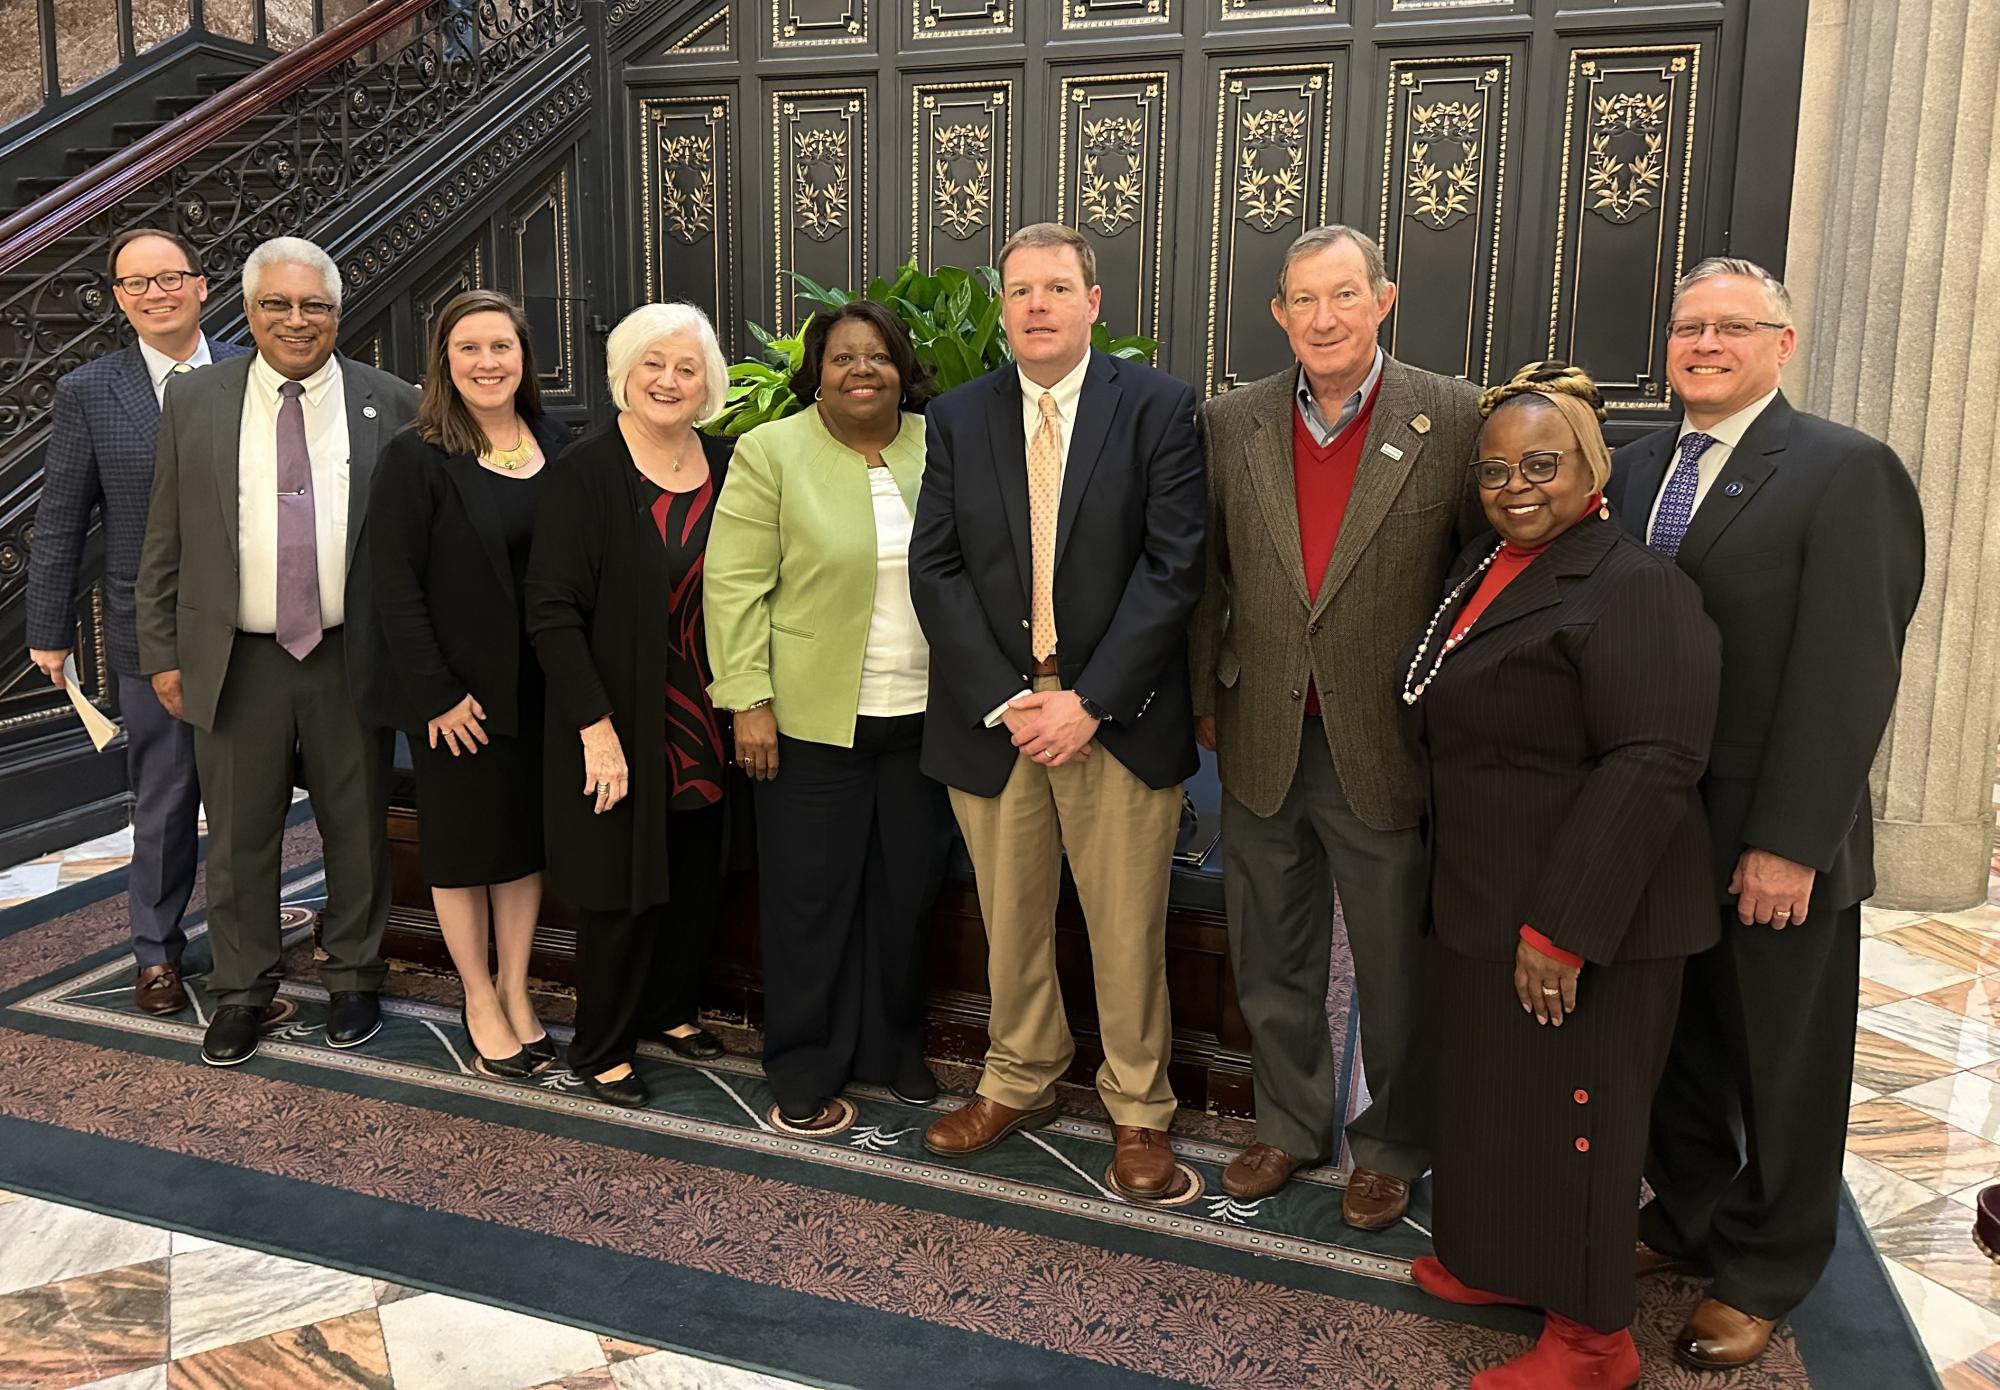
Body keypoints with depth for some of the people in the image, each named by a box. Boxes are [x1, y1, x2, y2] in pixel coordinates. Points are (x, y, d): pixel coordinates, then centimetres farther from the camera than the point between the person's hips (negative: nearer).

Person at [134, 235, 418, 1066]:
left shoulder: (391, 405, 0)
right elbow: (164, 545, 7)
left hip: (351, 658, -1)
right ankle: (240, 990, 27)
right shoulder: (194, 403, 4)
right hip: (236, 662, 1)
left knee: (357, 831, 10)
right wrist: (162, 653, 4)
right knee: (239, 836, 10)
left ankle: (354, 980, 28)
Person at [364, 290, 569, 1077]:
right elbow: (395, 585, -11)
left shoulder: (558, 446, 3)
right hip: (459, 693, -4)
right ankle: (479, 1002, 25)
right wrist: (438, 694, -14)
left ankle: (515, 990, 29)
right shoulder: (415, 456, -9)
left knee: (527, 837, 13)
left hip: (540, 687, 4)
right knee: (463, 844, 9)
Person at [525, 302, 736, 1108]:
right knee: (625, 886, 3)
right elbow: (551, 610, -13)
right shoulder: (586, 471, -10)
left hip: (707, 723, 5)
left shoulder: (725, 467, 4)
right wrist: (595, 724, -17)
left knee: (698, 879, 13)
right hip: (621, 725, -5)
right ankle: (602, 1048, 23)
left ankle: (672, 1009, 36)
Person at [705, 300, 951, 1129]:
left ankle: (893, 1044, 29)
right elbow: (735, 584, -7)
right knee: (811, 894, 5)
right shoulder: (771, 452, -4)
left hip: (922, 716, 3)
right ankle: (805, 1065, 21)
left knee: (907, 889, 12)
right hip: (812, 716, -3)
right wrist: (747, 698, -12)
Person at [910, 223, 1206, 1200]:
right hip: (990, 714, 3)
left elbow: (1172, 564, -9)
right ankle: (1018, 1083, 36)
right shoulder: (958, 419, 6)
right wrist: (1006, 701, -10)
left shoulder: (1158, 407, -3)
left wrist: (1090, 701, -15)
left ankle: (1138, 1110, 27)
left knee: (1127, 928, 7)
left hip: (1116, 715, -2)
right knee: (1009, 921, 15)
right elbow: (935, 570, 1)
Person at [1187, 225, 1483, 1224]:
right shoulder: (1231, 424, 2)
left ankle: (1389, 1146, 35)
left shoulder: (1454, 420, -8)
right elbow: (1207, 576, 8)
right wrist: (1206, 700, 9)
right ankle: (1290, 1124, 40)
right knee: (1271, 965, 18)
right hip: (1262, 750, 3)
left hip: (1388, 753, -3)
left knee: (1394, 974, 13)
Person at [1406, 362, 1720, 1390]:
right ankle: (1507, 1261, 41)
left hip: (1577, 912, -8)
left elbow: (1652, 766, -25)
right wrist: (1460, 893, 14)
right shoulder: (1482, 569, 9)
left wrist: (1563, 928, -26)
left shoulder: (1634, 592, -19)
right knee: (1491, 1089, 20)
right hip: (1482, 900, 8)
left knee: (1566, 1106, 5)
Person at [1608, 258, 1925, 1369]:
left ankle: (1763, 1275, 31)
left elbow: (1851, 675, -17)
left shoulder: (1846, 471, -12)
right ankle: (1684, 1220, 39)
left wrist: (1788, 843, -19)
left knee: (1783, 1070, 13)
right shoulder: (1642, 465, 7)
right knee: (1676, 1045, 18)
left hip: (1775, 845, -5)